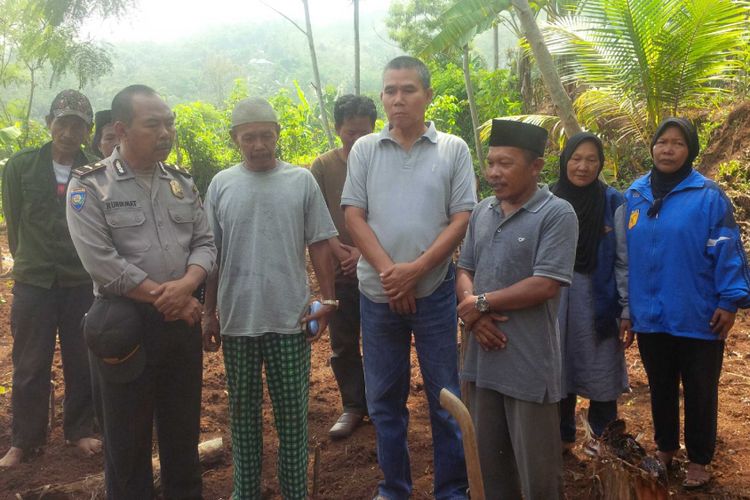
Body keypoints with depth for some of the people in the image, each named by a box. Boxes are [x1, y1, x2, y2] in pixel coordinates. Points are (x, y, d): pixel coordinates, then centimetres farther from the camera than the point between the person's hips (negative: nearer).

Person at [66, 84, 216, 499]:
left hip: (182, 321, 4)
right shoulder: (90, 185, -7)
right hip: (124, 323, -4)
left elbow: (204, 243, 6)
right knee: (127, 435, 10)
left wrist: (186, 285, -15)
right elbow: (100, 261, -16)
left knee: (183, 427, 16)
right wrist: (163, 297, -15)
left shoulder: (181, 182, 8)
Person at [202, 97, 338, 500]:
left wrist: (328, 301, -3)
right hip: (237, 318, 2)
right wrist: (209, 312, 6)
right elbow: (210, 254, 7)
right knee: (243, 409, 14)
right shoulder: (221, 185, 4)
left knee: (293, 411, 8)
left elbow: (320, 246, 2)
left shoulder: (302, 181, 1)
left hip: (291, 318, -1)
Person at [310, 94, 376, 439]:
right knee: (343, 344, 10)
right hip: (339, 271, 2)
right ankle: (353, 406, 25)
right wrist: (339, 251, -9)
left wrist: (366, 252, -13)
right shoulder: (323, 166, 2)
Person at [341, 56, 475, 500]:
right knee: (384, 397, 13)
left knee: (445, 397, 8)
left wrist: (414, 270, -15)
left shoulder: (453, 150, 1)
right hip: (377, 293, 2)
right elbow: (354, 216, 0)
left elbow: (462, 219, -4)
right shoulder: (365, 150, 5)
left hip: (434, 291, -2)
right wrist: (388, 271, -13)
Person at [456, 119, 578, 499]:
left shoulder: (557, 214, -11)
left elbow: (544, 285, -18)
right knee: (489, 460, 20)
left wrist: (481, 303, -11)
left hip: (529, 363, -6)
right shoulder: (482, 212, 10)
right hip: (483, 356, 6)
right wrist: (474, 315, -8)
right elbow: (463, 270, 12)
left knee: (537, 469, 8)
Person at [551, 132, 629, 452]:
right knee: (560, 371, 12)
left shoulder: (613, 202, -5)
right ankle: (563, 437, 30)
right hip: (557, 301, 2)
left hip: (599, 301, -2)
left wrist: (627, 309, -6)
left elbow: (624, 260, -4)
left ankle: (600, 441, 28)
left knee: (600, 373, 8)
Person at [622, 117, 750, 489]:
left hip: (698, 317, -4)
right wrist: (626, 307, 8)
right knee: (660, 388, 20)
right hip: (650, 316, 4)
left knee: (699, 392, 11)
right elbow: (625, 255, 7)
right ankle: (665, 448, 40)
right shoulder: (634, 194, 3)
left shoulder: (708, 196, -10)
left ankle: (698, 460, 30)